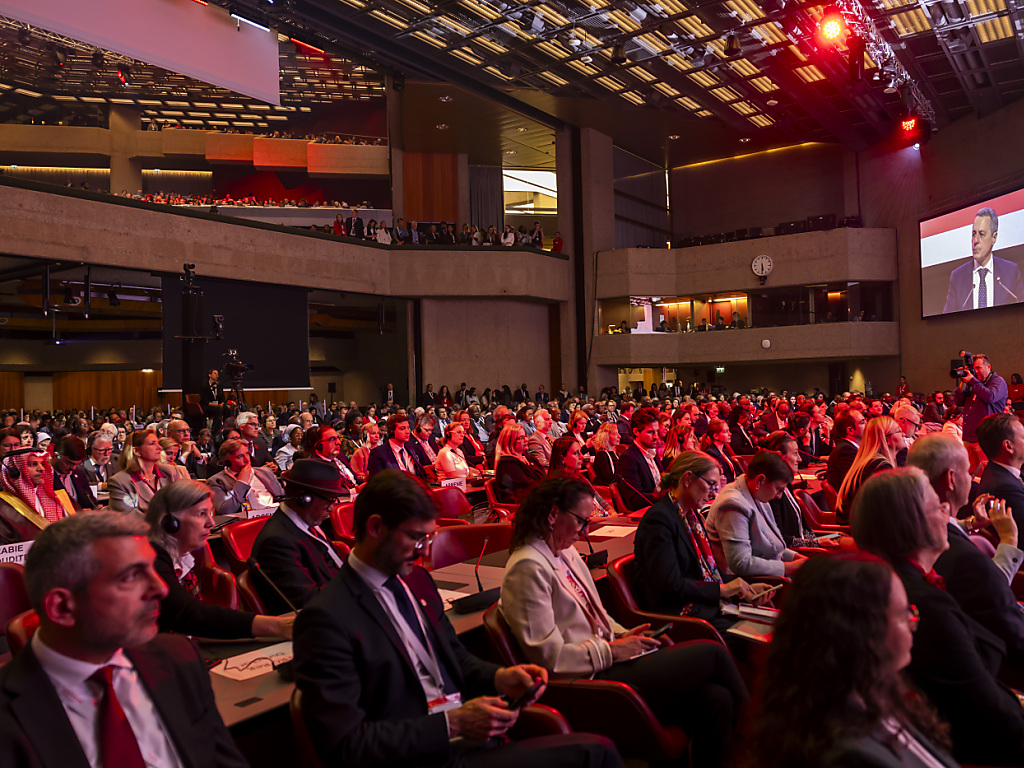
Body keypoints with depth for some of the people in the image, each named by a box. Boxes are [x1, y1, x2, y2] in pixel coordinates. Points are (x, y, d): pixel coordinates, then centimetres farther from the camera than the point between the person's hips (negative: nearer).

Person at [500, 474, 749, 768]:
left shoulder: (565, 552, 12)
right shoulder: (528, 568, -17)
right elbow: (549, 655, -19)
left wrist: (623, 635, 5)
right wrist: (613, 650, -13)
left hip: (607, 660, 9)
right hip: (590, 682, -9)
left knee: (716, 700, -11)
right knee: (712, 654, -9)